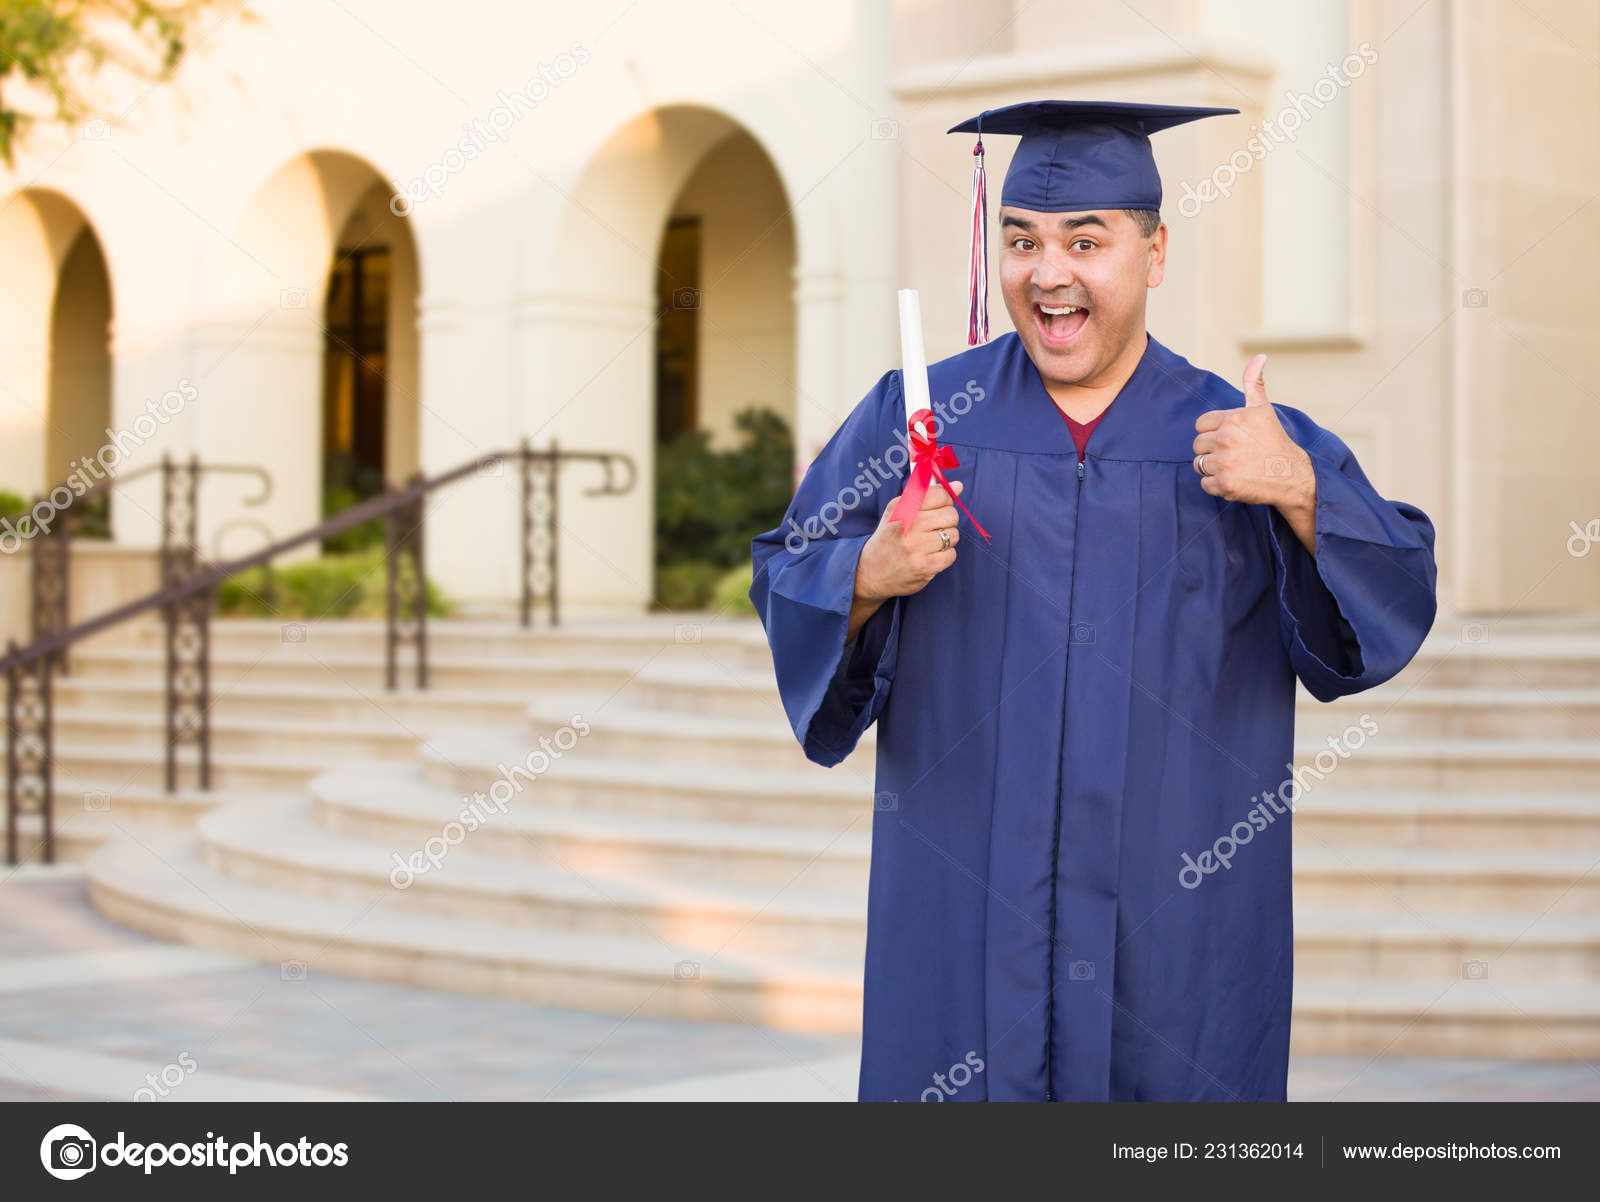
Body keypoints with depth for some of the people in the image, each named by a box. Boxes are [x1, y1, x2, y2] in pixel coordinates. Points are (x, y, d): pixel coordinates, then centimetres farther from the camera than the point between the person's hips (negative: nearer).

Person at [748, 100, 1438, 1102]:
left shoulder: (1250, 440, 3)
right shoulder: (915, 417, 4)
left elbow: (1396, 605, -5)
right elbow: (786, 585, 3)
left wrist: (1298, 494, -22)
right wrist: (871, 575, -18)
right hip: (964, 902, 0)